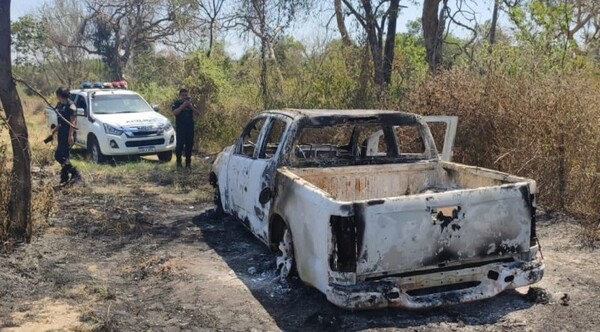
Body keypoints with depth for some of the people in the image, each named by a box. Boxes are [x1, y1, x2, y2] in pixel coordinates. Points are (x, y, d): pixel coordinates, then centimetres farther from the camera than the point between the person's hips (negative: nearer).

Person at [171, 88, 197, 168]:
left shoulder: (190, 102, 13)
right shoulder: (176, 103, 2)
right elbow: (174, 112, -15)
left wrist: (190, 105, -12)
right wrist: (183, 106, -20)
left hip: (190, 127, 4)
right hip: (180, 127, -4)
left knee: (189, 144, 4)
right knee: (180, 144, -8)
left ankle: (188, 162, 11)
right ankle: (178, 162, 0)